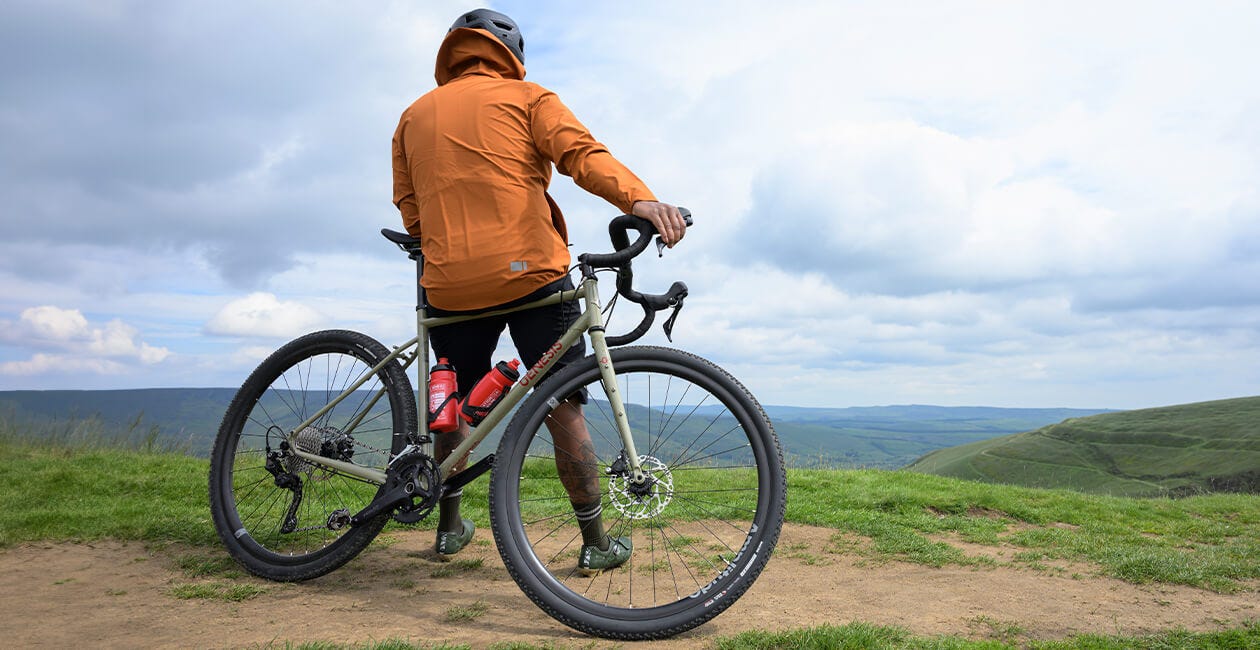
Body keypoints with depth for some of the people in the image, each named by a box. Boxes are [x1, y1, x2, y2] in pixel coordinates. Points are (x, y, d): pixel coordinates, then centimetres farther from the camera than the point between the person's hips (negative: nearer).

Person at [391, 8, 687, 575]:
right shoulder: (525, 97, 9)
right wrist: (638, 198, -25)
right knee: (563, 409, 4)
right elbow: (581, 152, -11)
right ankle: (595, 544, 10)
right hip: (530, 273, -3)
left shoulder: (414, 115, 21)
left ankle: (449, 528, 31)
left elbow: (409, 210, 15)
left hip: (449, 287, 4)